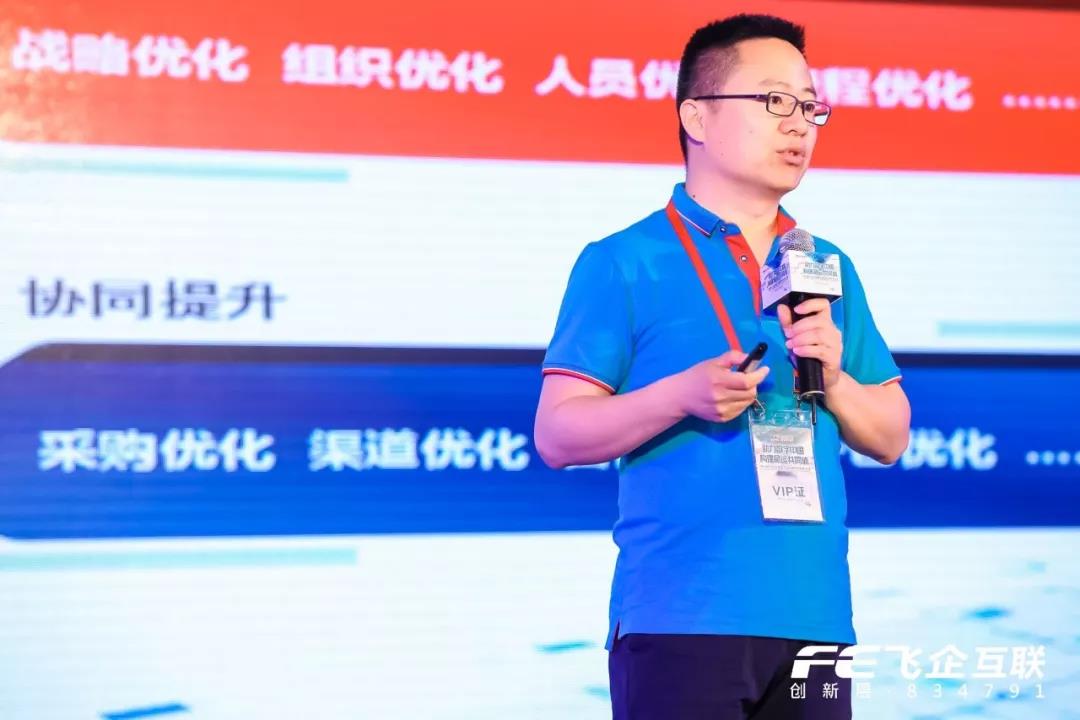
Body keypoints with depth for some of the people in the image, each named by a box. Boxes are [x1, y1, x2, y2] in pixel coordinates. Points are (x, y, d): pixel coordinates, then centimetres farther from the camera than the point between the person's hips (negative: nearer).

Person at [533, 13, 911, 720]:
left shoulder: (828, 268, 16)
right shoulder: (622, 263, 1)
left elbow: (891, 438, 16)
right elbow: (556, 435, -4)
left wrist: (833, 379, -4)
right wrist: (682, 395, -18)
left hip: (814, 616, 5)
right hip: (679, 622, -5)